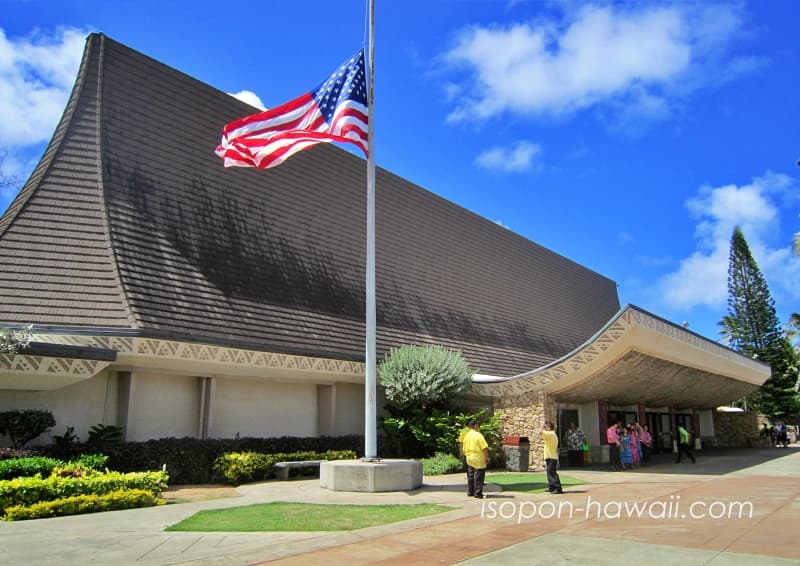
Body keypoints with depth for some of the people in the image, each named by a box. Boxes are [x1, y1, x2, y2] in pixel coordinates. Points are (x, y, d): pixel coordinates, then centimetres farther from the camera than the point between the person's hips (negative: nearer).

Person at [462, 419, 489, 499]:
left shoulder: (466, 435, 8)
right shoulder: (478, 435, -14)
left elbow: (464, 449, 14)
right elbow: (484, 448, -17)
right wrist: (487, 458, -10)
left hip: (469, 457, 7)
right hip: (478, 458, -7)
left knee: (470, 476, 14)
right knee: (478, 476, -1)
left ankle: (470, 492, 19)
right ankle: (477, 493, 0)